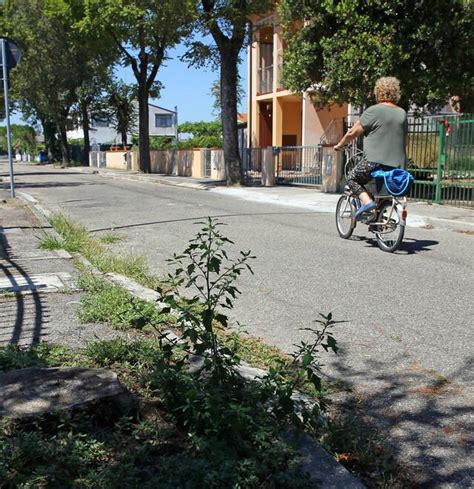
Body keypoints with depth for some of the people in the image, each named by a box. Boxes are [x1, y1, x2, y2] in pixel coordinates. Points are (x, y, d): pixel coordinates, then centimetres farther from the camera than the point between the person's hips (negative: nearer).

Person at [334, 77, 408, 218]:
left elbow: (353, 132, -4)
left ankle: (366, 200, -10)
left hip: (376, 161, -6)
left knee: (352, 179, 12)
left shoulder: (373, 111, -6)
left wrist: (339, 145, 11)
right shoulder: (402, 113, 13)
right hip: (398, 166, 6)